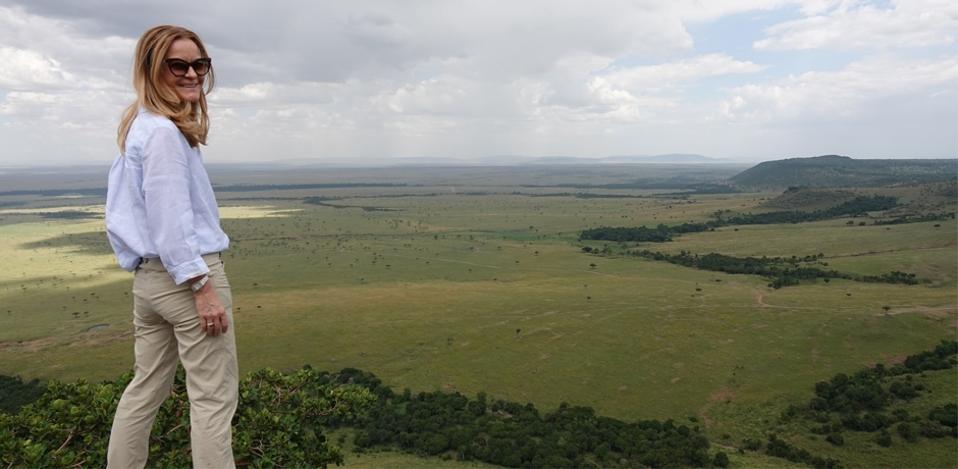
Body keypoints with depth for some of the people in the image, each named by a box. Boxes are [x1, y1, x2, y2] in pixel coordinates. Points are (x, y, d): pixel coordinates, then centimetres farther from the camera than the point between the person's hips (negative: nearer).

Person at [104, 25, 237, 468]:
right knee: (213, 398, -2)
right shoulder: (164, 131, -15)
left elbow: (124, 206, 20)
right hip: (186, 274, -10)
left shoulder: (139, 127, 15)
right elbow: (170, 219, -20)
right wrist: (203, 286, -19)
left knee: (147, 388, 19)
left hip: (149, 277, 10)